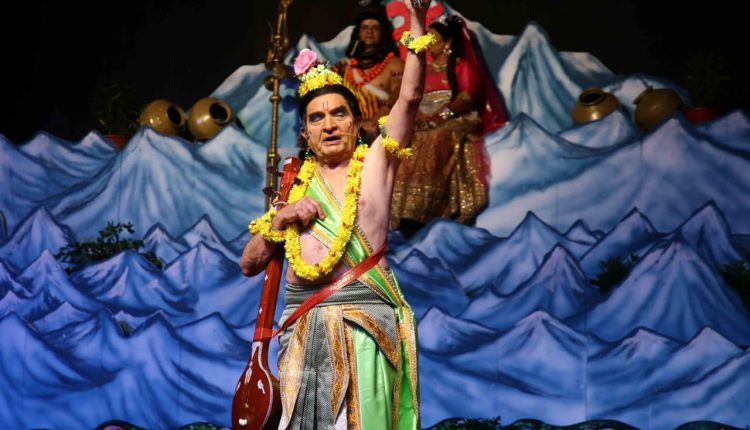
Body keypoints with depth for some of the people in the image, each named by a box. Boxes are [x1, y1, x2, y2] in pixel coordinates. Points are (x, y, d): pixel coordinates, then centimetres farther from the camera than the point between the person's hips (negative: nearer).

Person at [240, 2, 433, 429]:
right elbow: (249, 264, 15)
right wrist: (280, 218, -2)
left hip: (365, 318, -3)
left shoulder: (375, 162, 6)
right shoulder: (295, 185, 16)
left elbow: (410, 97, -7)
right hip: (304, 325, 3)